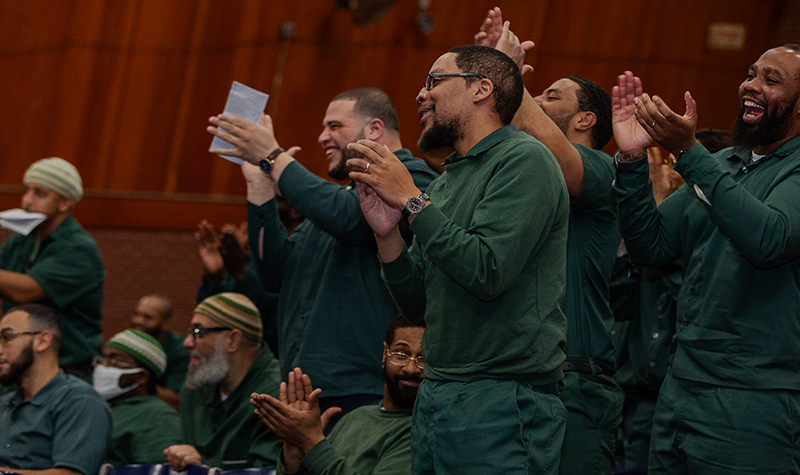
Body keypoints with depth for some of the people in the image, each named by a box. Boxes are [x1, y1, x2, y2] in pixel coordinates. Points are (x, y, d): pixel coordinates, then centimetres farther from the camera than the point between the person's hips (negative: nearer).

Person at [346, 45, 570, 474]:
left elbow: (488, 272, -21)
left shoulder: (523, 160, -9)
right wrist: (387, 233, 1)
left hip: (500, 400, -8)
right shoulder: (446, 181, 16)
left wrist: (411, 199, -13)